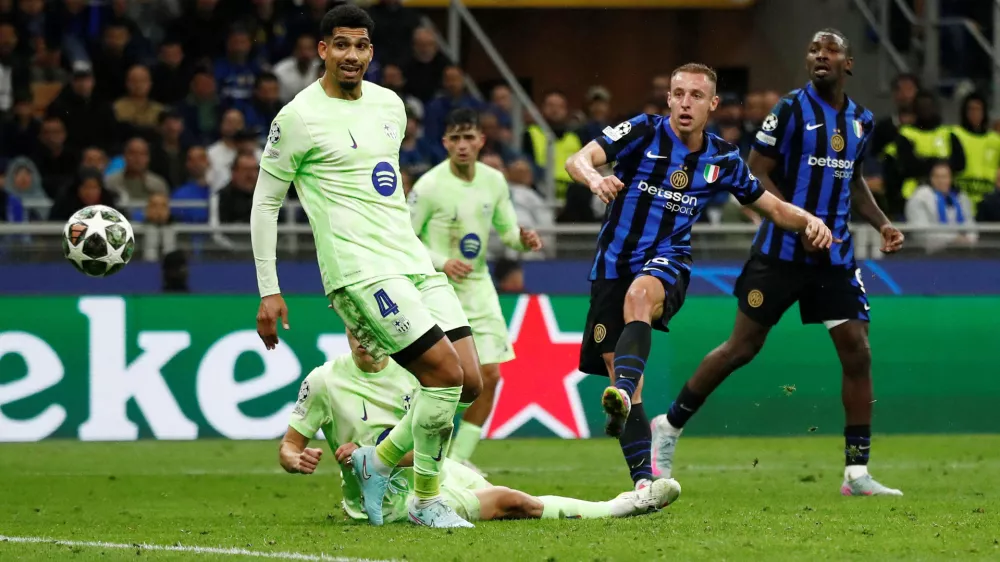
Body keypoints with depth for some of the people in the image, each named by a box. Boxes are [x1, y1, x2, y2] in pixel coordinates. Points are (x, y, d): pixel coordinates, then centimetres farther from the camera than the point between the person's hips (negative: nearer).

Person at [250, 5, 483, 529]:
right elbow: (265, 203, -2)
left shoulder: (389, 104, 13)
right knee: (446, 372, -16)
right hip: (360, 271, -7)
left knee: (470, 382, -1)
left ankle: (379, 460, 18)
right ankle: (427, 501, -1)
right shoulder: (298, 118, -7)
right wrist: (268, 291, -4)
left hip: (414, 263, 7)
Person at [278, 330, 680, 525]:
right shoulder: (324, 382, -12)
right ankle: (616, 509, -12)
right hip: (392, 500, -5)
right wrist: (298, 460, -30)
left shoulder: (412, 371, -3)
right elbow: (288, 446, -5)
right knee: (508, 502, -16)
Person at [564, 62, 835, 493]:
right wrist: (594, 178, -40)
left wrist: (809, 220, -4)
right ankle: (644, 480, 2)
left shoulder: (723, 158, 6)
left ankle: (623, 393, -58)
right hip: (614, 262, 1)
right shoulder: (643, 132, -3)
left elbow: (771, 206, 17)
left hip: (666, 263, -1)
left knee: (639, 294, -37)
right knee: (618, 368, -5)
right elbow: (578, 160, -16)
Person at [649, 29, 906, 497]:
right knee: (743, 347, -1)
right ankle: (670, 426, 18)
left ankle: (857, 472, 1)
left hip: (835, 254, 5)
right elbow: (757, 173, -9)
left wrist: (881, 222, 8)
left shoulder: (862, 121, 9)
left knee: (857, 352, -4)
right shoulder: (792, 109, -9)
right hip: (782, 250, -5)